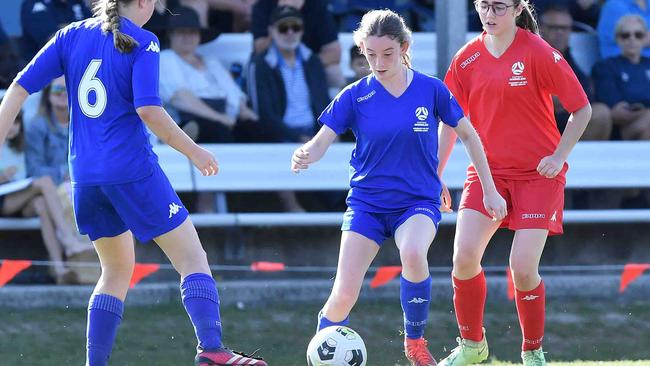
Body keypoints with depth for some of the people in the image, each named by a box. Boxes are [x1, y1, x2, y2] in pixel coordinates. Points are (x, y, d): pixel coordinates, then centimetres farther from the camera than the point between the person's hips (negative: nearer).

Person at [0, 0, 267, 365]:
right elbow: (148, 110, -17)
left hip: (85, 176, 6)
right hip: (133, 171, -6)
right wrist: (195, 152, -7)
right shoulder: (142, 42, -6)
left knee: (117, 270, 20)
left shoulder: (71, 36, 9)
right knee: (192, 258, 0)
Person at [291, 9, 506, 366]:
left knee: (413, 252, -35)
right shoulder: (355, 96, -4)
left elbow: (467, 135, 6)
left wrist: (490, 190, 7)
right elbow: (321, 142, -8)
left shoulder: (431, 90, -5)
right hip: (367, 202, 1)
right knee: (343, 295, -11)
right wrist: (303, 157, -32)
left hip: (419, 201, -1)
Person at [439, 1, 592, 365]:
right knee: (464, 256, -12)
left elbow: (582, 109, -5)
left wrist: (559, 157, -11)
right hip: (487, 169, 4)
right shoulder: (467, 58, 2)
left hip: (538, 174, -4)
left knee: (524, 268, -11)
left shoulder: (539, 53, -11)